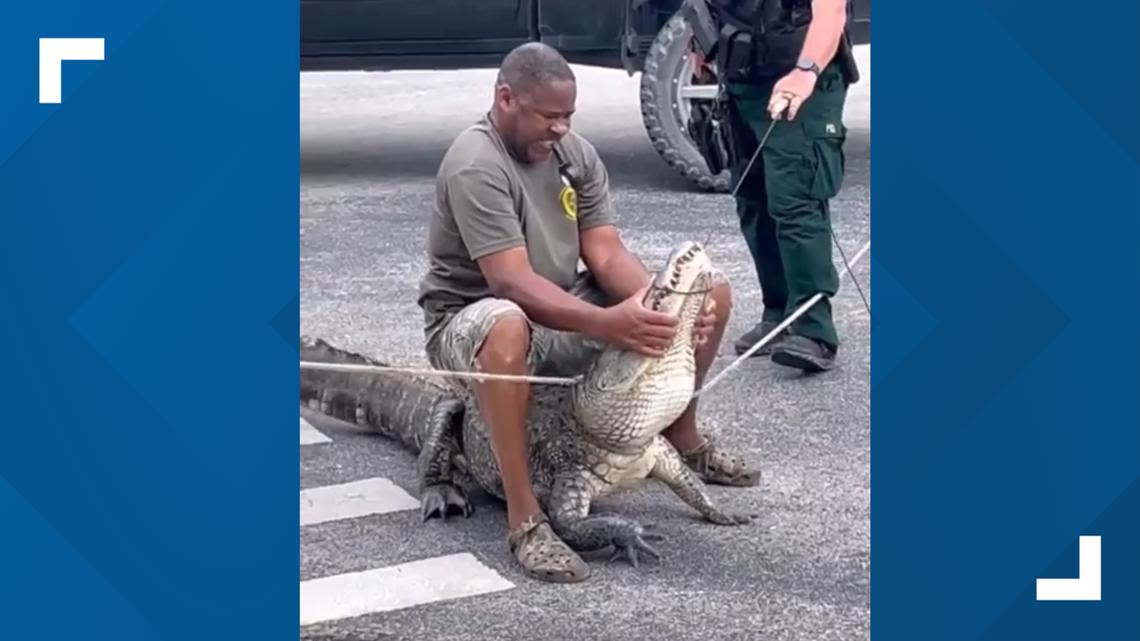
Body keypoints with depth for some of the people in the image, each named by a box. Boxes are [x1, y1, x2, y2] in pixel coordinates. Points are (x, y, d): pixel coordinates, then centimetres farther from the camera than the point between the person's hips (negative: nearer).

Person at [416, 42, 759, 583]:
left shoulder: (575, 152, 0)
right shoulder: (475, 166, -25)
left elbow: (606, 253, -7)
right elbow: (512, 283, -33)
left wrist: (660, 303, -27)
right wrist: (608, 324, -45)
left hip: (563, 312, 8)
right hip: (472, 318, -8)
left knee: (709, 295, 0)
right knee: (508, 327, -46)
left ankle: (683, 438, 21)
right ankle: (524, 521, -38)